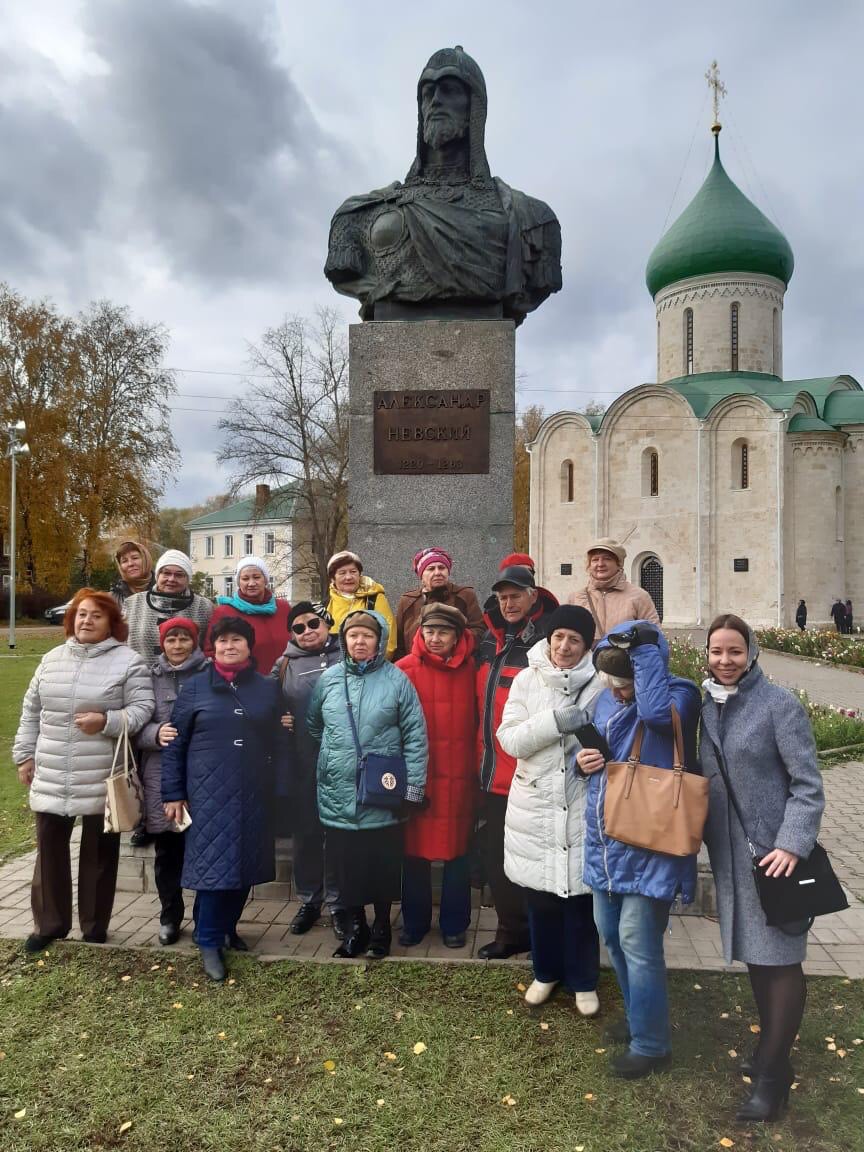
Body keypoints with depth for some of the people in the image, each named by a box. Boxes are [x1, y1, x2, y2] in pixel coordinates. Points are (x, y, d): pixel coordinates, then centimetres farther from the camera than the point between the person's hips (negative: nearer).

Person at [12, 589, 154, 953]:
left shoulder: (128, 662, -7)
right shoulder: (52, 660, 9)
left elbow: (143, 710, -11)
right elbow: (32, 711, 15)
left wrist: (107, 722, -25)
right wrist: (24, 755, 13)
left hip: (103, 781, -4)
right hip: (51, 779, 5)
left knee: (98, 853, 8)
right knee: (50, 848, 12)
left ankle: (95, 927, 24)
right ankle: (49, 923, 29)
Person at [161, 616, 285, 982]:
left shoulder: (268, 688, 7)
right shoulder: (194, 688, 2)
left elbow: (277, 743, 8)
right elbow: (174, 745, 3)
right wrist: (172, 794, 0)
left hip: (254, 793, 3)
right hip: (209, 792, -2)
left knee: (246, 861, 9)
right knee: (213, 861, -3)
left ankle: (228, 926, 30)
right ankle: (210, 943, 13)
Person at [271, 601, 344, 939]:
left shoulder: (347, 657, 2)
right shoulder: (284, 665, 10)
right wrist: (276, 721, -4)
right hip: (299, 767, 2)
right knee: (305, 834, 13)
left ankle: (338, 903, 22)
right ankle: (308, 901, 30)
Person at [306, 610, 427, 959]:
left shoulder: (397, 680, -7)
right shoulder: (329, 679, 1)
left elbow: (415, 737, -6)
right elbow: (312, 726, 14)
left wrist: (412, 787, -7)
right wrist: (331, 758, 9)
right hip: (338, 795, 2)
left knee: (382, 866, 10)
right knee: (345, 865, 12)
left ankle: (381, 926, 33)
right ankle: (356, 924, 34)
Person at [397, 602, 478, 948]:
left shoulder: (470, 669, 0)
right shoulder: (405, 670, -5)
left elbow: (477, 719, 3)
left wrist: (475, 764, -2)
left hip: (459, 776, 1)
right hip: (416, 775, -1)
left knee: (457, 852, 11)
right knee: (415, 851, 11)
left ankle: (454, 924, 28)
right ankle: (414, 922, 29)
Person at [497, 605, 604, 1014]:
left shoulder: (599, 683, -5)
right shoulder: (527, 679, -1)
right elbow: (510, 739, -7)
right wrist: (556, 721, -20)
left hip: (582, 806, -1)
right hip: (535, 806, 2)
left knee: (581, 896, 8)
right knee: (540, 897, 14)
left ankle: (583, 981, 31)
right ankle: (547, 971, 37)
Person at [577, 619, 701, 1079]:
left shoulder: (677, 695, -15)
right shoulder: (604, 700, 6)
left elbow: (658, 713, -40)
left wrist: (645, 648, -30)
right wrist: (584, 758, -3)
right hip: (605, 841, 8)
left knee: (638, 943, 1)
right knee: (612, 934, 20)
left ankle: (651, 1044, 23)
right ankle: (638, 1016, 43)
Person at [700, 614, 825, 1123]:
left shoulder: (779, 704, -12)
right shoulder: (706, 707, 5)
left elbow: (808, 783, -12)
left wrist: (792, 845, -21)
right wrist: (699, 835, 6)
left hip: (773, 848, -6)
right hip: (728, 851, 6)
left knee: (779, 957, 1)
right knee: (751, 953, 17)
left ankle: (772, 1075, 14)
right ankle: (774, 1051, 35)